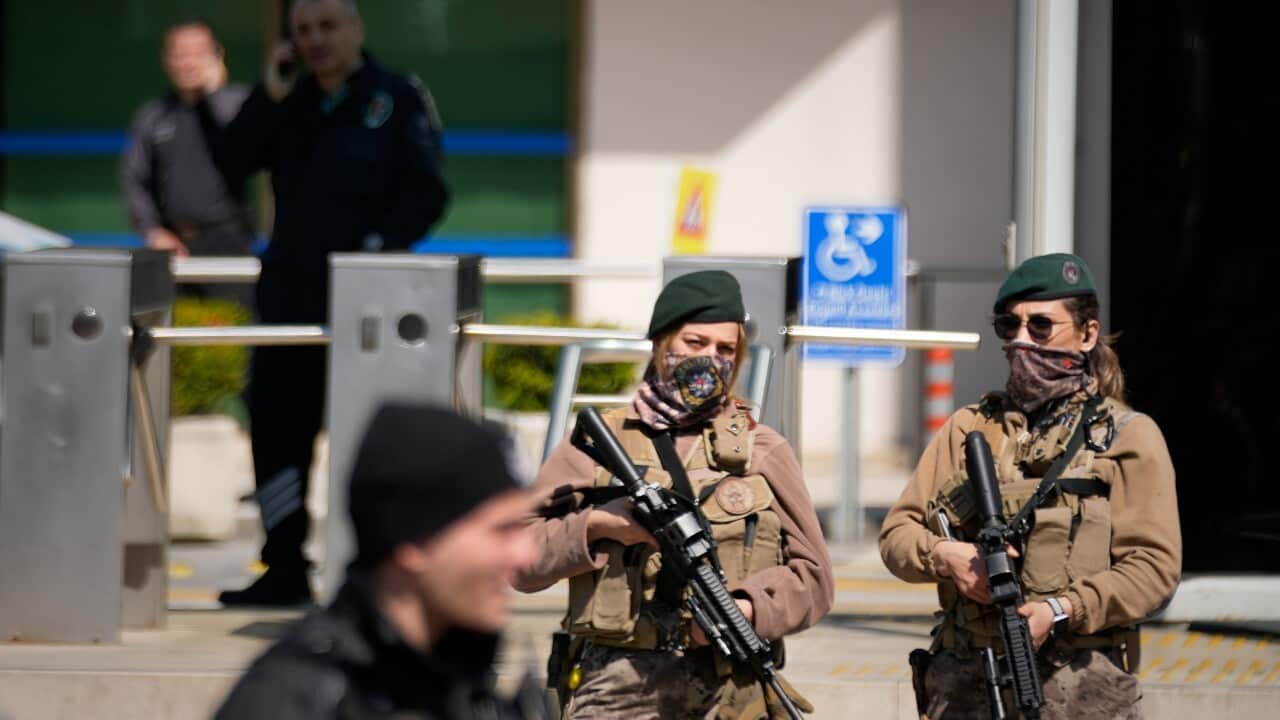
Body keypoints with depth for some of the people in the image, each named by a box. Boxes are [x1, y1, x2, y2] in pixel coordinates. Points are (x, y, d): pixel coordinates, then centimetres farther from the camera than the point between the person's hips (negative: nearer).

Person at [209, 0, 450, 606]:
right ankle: (284, 567, 9)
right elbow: (230, 161, 3)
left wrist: (378, 246, -16)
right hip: (291, 293, 5)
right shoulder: (289, 103, 13)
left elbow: (427, 194, -6)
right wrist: (269, 97, -5)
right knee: (276, 427, 2)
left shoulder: (396, 100, -2)